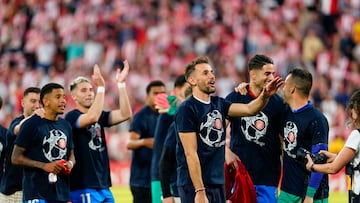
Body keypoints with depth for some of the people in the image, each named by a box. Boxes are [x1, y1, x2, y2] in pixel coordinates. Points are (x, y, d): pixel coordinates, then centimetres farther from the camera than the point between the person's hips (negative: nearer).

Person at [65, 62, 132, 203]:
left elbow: (125, 114, 0)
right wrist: (101, 87, -28)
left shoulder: (100, 116, 14)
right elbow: (92, 117, -27)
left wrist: (121, 84, -7)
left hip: (103, 185, 8)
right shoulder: (72, 117, -7)